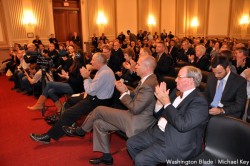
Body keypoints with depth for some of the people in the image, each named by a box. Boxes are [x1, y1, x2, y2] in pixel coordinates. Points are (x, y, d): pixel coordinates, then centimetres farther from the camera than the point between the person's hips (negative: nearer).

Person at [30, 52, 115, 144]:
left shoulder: (104, 73, -23)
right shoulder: (104, 70, 10)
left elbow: (91, 90, -23)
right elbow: (93, 86, 13)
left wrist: (86, 77, -10)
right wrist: (87, 76, -1)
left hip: (98, 102, -11)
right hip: (96, 97, 11)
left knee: (69, 113, -13)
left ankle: (48, 136, -4)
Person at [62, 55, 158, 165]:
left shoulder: (148, 85, -23)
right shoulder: (148, 79, 9)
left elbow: (135, 108, -24)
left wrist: (124, 92, -13)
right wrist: (126, 91, -6)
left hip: (136, 122, -9)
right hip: (134, 116, 9)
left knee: (99, 110, -5)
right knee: (98, 123, 7)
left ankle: (81, 131, 23)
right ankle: (106, 157, 20)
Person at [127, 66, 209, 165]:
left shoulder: (199, 101, -17)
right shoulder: (177, 92, 8)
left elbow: (182, 125, -30)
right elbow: (159, 114, 12)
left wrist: (166, 103, -23)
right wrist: (160, 100, -9)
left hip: (177, 143, -8)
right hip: (159, 132, 9)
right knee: (131, 143, 6)